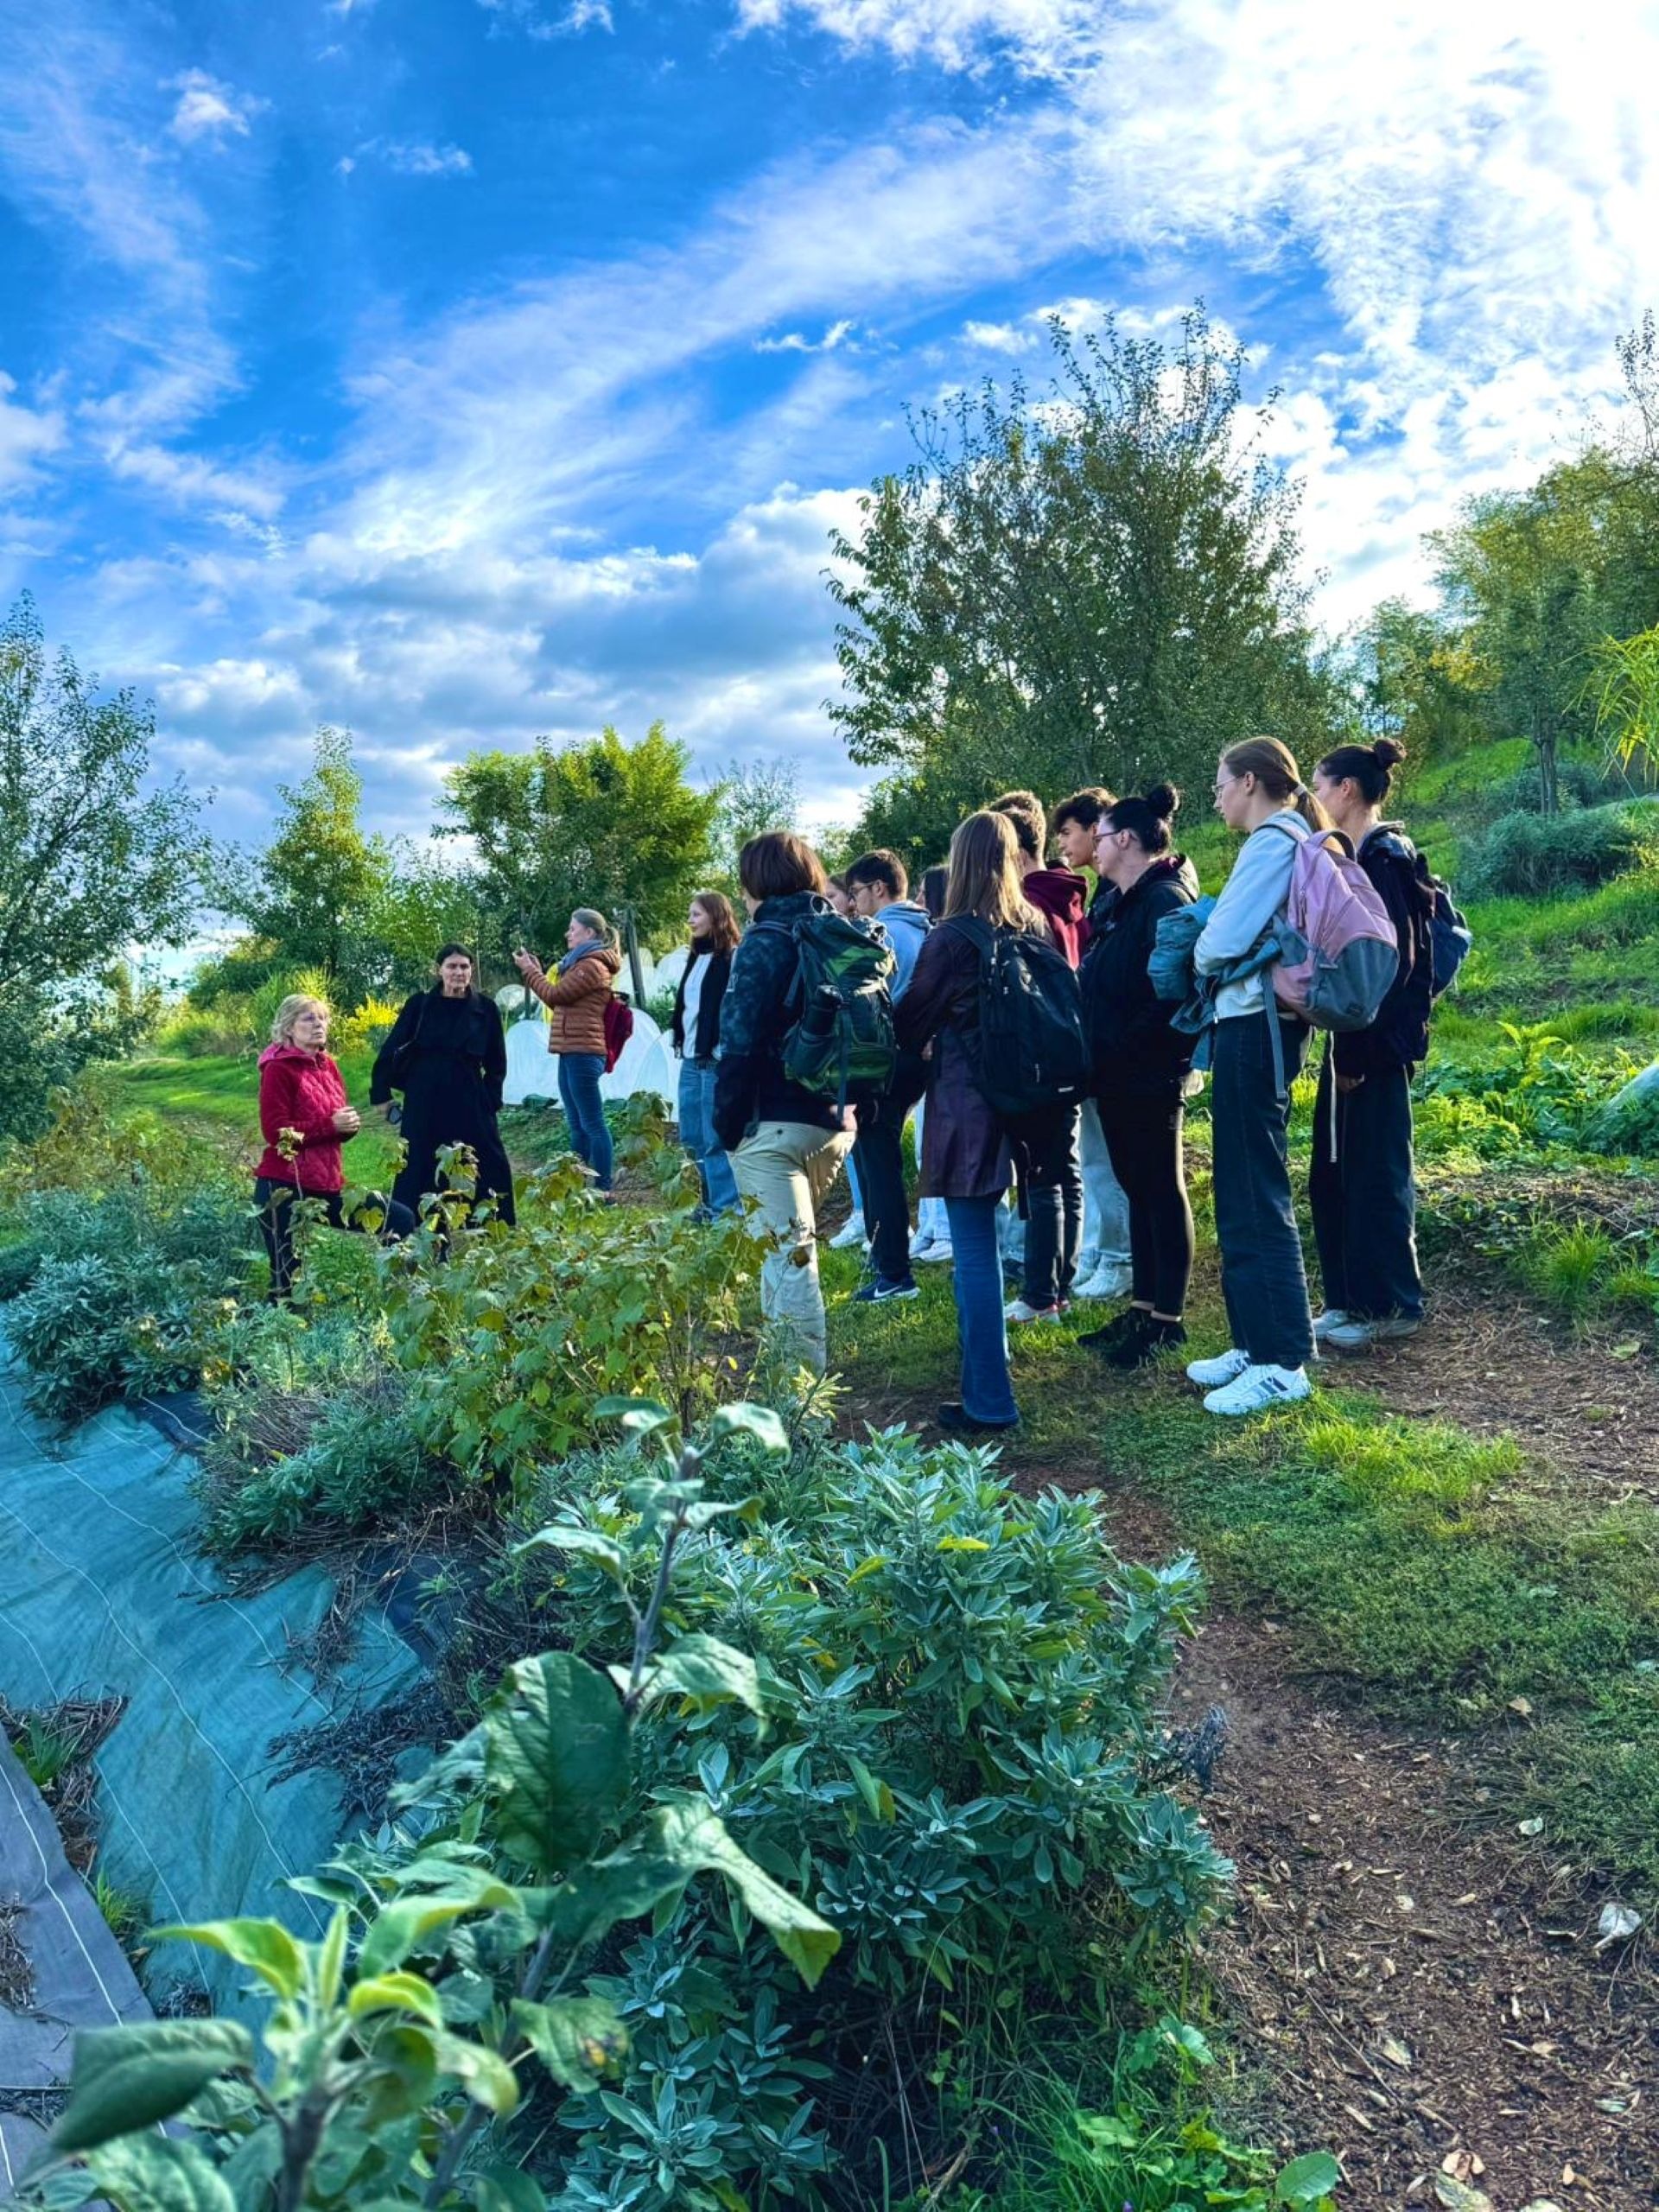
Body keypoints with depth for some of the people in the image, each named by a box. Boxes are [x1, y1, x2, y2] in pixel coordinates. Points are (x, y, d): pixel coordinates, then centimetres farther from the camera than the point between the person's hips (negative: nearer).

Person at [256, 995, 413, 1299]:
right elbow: (276, 1132, -17)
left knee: (402, 1220, 3)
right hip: (284, 1189, -7)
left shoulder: (327, 1066, 12)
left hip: (328, 1185, 7)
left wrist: (349, 1124, -5)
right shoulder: (278, 1069, -9)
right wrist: (331, 1125, -20)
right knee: (287, 1276, -1)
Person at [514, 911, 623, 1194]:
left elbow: (554, 996, -11)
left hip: (582, 1053, -11)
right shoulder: (582, 963, 24)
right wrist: (536, 970, 16)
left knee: (592, 1124, -10)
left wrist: (529, 970, 1)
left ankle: (603, 1190, -10)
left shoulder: (592, 964, -10)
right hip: (572, 1053, 11)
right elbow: (560, 999, 23)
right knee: (577, 1125, 11)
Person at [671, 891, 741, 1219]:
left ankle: (725, 1209, -1)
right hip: (691, 1060, 9)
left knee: (716, 1139, -7)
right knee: (692, 1137, 12)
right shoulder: (696, 957, 18)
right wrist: (678, 1038, 14)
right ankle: (710, 1204, 22)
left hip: (715, 1060, -9)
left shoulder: (732, 958, -7)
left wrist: (721, 1051, -19)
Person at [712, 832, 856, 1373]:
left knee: (786, 1256, -5)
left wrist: (726, 1123, -7)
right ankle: (802, 1366, 31)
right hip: (835, 1120, 8)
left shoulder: (765, 942, -10)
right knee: (794, 1247, 21)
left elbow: (740, 1043, -15)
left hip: (773, 1123, -7)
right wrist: (845, 1103, 17)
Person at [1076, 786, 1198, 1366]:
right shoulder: (1123, 904, 16)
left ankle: (1167, 1319, 9)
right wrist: (1101, 1056, 9)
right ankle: (1141, 1308, 23)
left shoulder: (1164, 900, -14)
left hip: (1148, 1076, -10)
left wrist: (1130, 1050, -20)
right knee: (1137, 1188, 14)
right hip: (1118, 1076, 10)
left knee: (1161, 1190, -1)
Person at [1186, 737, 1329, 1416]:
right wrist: (1214, 953, 4)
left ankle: (1282, 1361, 1)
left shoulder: (1273, 841, -12)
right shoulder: (1292, 841, 17)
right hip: (1255, 1024, 10)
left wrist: (1198, 956, 1)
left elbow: (1224, 941, -19)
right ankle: (1255, 1342, 24)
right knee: (1243, 1192, 14)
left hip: (1252, 1027, -10)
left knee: (1254, 1195, -6)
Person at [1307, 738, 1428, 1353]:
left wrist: (1360, 1049, -20)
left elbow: (1393, 958, -19)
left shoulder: (1383, 857, -14)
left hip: (1377, 1043, -10)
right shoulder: (1358, 856, 14)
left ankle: (1391, 1307, 11)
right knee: (1333, 1173, 13)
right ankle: (1349, 1299, 23)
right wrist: (1343, 1044, 13)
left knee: (1375, 1173, -1)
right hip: (1353, 1038, 10)